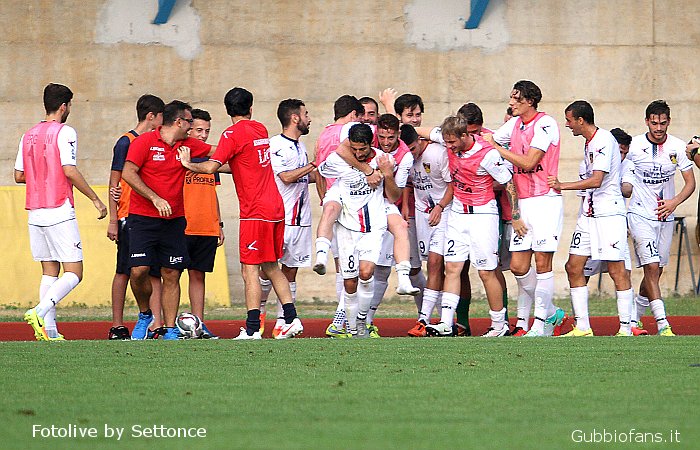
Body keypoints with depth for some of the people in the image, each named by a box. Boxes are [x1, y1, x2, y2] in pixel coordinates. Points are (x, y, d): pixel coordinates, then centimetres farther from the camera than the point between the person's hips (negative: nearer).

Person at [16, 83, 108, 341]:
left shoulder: (29, 135, 13)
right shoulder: (64, 132, -8)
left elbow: (19, 176, 15)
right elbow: (69, 171, -16)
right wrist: (95, 199, -10)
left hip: (35, 212, 7)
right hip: (59, 212, -7)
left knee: (49, 272, 10)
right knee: (73, 273, -4)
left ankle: (49, 331, 2)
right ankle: (40, 312, -24)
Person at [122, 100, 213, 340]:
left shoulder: (187, 145, 10)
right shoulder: (144, 141, -6)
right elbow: (128, 173, -12)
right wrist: (155, 198, -17)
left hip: (174, 220, 5)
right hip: (143, 219, -5)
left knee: (171, 275, 1)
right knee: (139, 270, -13)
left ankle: (170, 330, 4)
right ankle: (145, 315, 12)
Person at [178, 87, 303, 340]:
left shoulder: (233, 134, -8)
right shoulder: (261, 129, 14)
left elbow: (211, 167, -16)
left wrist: (189, 164, -1)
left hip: (255, 212, -7)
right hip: (275, 208, 7)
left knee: (250, 270, -7)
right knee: (271, 268, 15)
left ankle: (252, 329, -11)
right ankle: (291, 319, 11)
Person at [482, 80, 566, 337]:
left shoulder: (545, 124, -9)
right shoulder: (514, 124, 13)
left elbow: (528, 162, -15)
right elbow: (488, 139, 24)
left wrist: (496, 147, -8)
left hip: (545, 200, -7)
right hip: (523, 202, 7)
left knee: (542, 263, -7)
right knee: (518, 266, 2)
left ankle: (541, 325, -3)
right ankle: (550, 312, 20)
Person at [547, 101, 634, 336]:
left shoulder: (604, 140, -13)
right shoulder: (589, 142, 16)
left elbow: (596, 180, -20)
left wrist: (563, 186, -16)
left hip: (609, 212, -10)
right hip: (589, 214, 10)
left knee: (617, 269, -8)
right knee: (573, 266, 4)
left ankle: (626, 328, -6)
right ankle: (582, 327, 8)